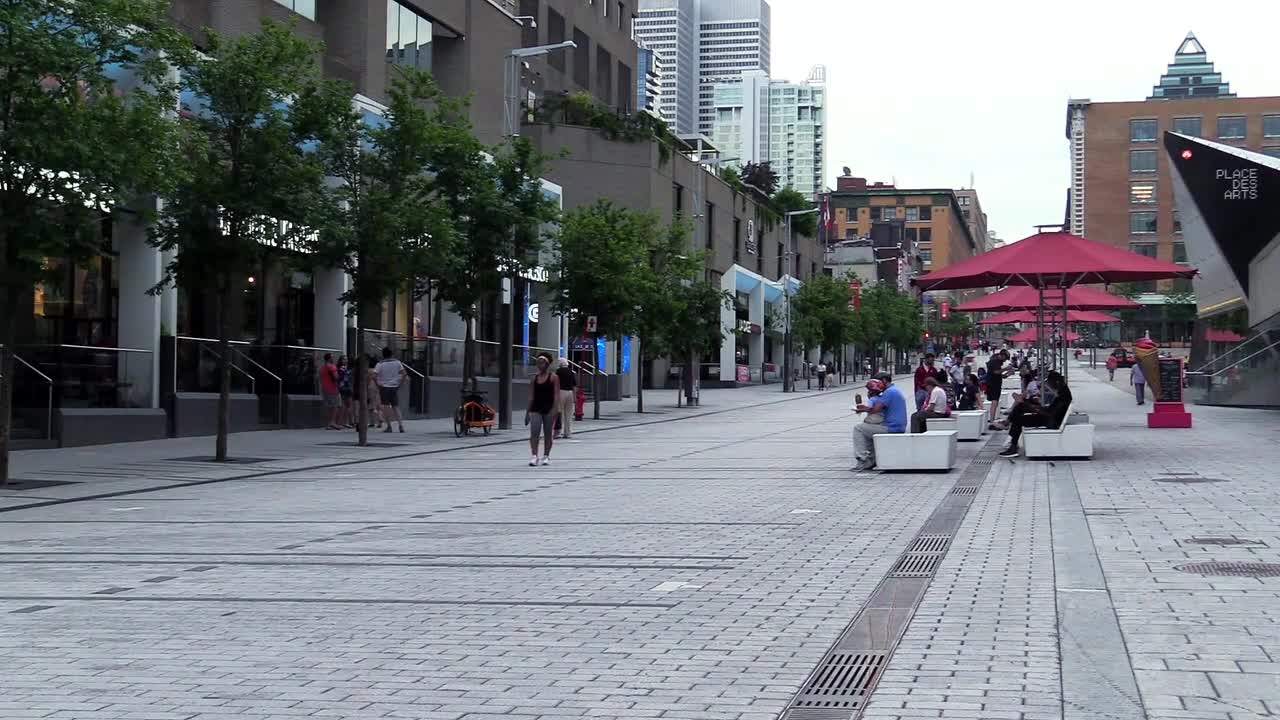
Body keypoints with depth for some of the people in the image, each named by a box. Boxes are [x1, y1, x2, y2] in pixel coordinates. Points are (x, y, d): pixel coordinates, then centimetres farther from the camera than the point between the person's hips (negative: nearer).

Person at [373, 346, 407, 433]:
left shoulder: (380, 364, -5)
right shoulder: (397, 363, 3)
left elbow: (374, 376, -14)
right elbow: (404, 374, -2)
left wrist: (378, 385, -1)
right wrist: (400, 383, 5)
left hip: (384, 387, -3)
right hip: (394, 387, 3)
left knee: (386, 406, 2)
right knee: (396, 406, 7)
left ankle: (389, 426, -1)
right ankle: (401, 425, -7)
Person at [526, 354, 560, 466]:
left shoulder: (553, 377, -1)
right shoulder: (534, 379, 11)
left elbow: (556, 395, -7)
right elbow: (531, 397, 12)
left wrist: (554, 409, -18)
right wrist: (527, 412, 7)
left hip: (548, 409, -3)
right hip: (535, 409, 3)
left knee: (547, 434, 5)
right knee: (534, 433, -11)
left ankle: (546, 456, 14)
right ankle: (534, 456, -15)